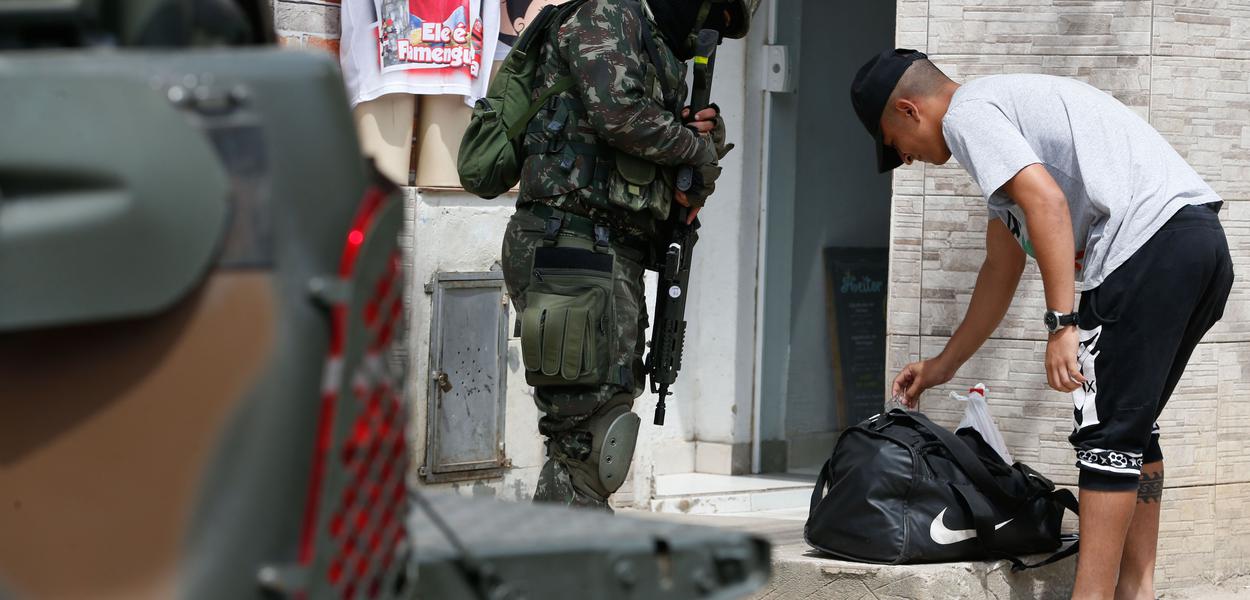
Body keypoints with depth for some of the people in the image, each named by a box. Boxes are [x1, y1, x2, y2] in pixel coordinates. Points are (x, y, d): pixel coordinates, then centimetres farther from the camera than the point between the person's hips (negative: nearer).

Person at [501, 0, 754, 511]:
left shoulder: (663, 58, 25)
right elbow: (619, 114, -19)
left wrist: (708, 141, 5)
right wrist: (697, 147, -4)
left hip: (617, 257, 10)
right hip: (572, 243, -10)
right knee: (587, 435, -14)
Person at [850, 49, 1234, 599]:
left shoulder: (965, 113, 0)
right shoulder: (1007, 107, 32)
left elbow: (1046, 202, -16)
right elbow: (1001, 270, 38)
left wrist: (1063, 324, -19)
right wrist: (943, 366, 44)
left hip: (1149, 243, -10)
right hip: (1203, 241, 10)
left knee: (1107, 433, -7)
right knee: (1131, 426, 18)